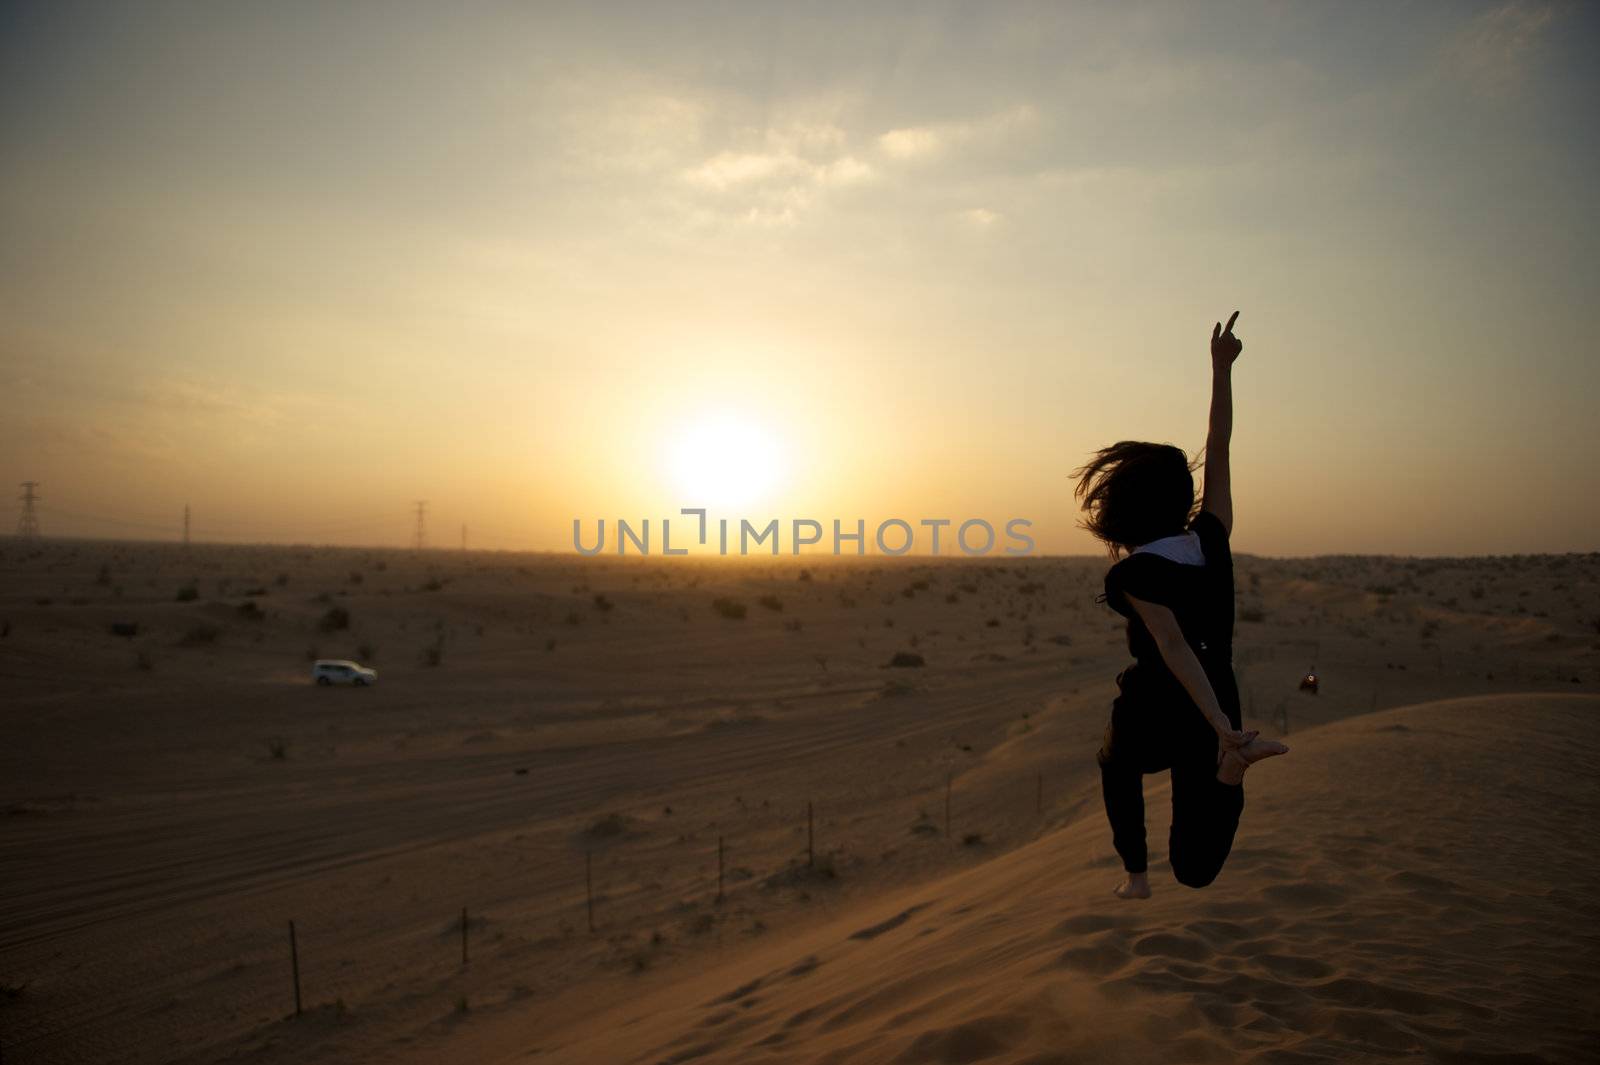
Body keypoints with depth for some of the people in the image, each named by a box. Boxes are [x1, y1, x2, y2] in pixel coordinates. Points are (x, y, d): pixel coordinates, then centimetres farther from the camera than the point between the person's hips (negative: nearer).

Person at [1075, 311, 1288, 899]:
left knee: (1116, 765, 35)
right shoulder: (1211, 540, -2)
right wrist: (1222, 366, 11)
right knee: (1196, 868, 5)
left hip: (1150, 715, -4)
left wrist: (1221, 724, -35)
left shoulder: (1133, 572, -17)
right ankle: (1237, 756, -18)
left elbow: (1173, 645, -28)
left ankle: (1136, 873, 30)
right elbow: (1218, 448, 6)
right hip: (1213, 713, 4)